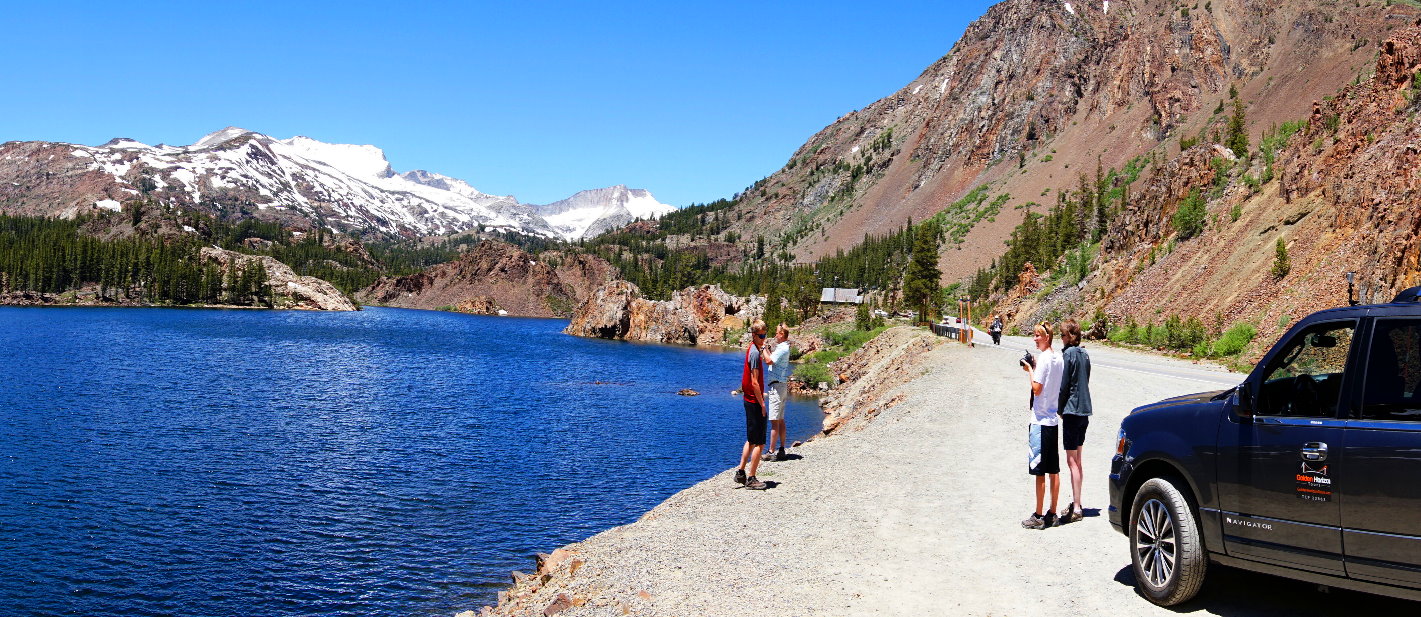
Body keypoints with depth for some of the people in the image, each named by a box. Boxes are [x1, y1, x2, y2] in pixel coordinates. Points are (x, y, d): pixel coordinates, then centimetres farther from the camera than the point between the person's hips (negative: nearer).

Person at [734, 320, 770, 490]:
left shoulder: (751, 349, 12)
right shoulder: (755, 353, -18)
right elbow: (755, 382, -20)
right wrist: (762, 404, -17)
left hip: (750, 400, 10)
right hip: (755, 402, -10)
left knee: (751, 440, 18)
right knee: (759, 443, -3)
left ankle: (740, 473, 21)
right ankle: (751, 479, 1)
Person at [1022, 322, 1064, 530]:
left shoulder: (1044, 358, -15)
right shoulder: (1057, 358, 10)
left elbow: (1036, 389, -18)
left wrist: (1030, 370, -7)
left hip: (1041, 420, -9)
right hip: (1053, 419, 9)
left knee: (1039, 471, -3)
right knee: (1053, 470, 11)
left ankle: (1038, 516, 1)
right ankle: (1052, 513, 17)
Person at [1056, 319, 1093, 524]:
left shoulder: (1068, 354, -14)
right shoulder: (1084, 354, 11)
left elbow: (1063, 385, -14)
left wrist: (1059, 409, -1)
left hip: (1072, 411, -9)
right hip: (1084, 410, 9)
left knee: (1072, 461, -6)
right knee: (1077, 460, 16)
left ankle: (1076, 508, -6)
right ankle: (1076, 503, 23)